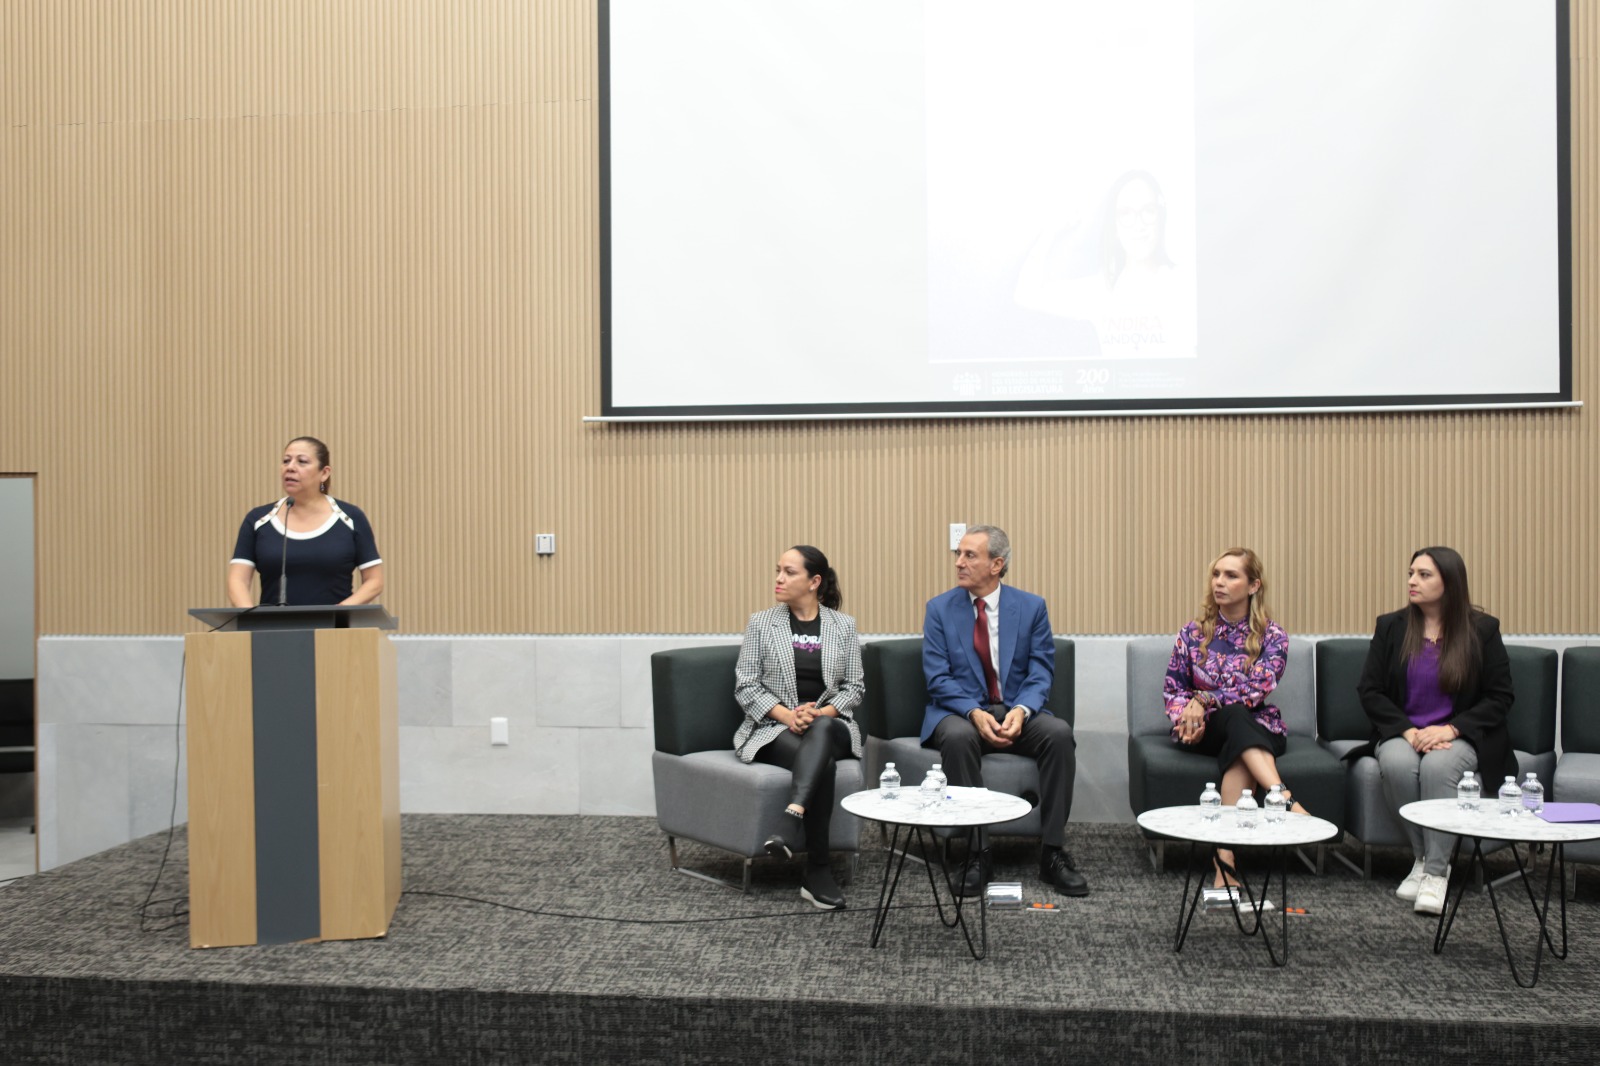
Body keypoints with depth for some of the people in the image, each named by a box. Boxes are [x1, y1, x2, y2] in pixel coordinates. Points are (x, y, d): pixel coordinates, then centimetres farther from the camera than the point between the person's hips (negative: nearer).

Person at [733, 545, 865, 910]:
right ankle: (817, 871, -35)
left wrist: (821, 713, -14)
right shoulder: (761, 623, 6)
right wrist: (786, 715, -16)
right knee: (821, 762, -34)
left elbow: (855, 687, 6)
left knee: (820, 733, -39)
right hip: (775, 726, -1)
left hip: (830, 725, 1)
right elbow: (745, 685, 1)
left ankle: (792, 820, -55)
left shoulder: (843, 626, 8)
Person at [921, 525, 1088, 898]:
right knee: (958, 737, -36)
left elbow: (1041, 672, -1)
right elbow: (939, 677, -5)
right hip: (961, 712, -1)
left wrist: (1021, 710, -22)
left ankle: (1053, 851, -18)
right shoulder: (939, 609, 2)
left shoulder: (1031, 607, 4)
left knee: (1060, 733, -29)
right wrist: (975, 713, -23)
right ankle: (977, 852, -25)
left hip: (1017, 710, 2)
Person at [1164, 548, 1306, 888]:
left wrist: (1204, 700, -24)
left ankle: (1225, 861, -48)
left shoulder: (1272, 636, 2)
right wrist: (1186, 716, -14)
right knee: (1235, 715, -35)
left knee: (1237, 751, -37)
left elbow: (1259, 688, -13)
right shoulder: (1193, 632, 9)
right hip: (1204, 731, 1)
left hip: (1258, 729, 0)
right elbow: (1172, 688, 8)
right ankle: (1285, 799, -56)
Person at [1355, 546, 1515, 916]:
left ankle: (1436, 871, -25)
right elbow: (1369, 690, 2)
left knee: (1437, 766, -35)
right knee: (1396, 764, -33)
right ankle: (1422, 858, -14)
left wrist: (1451, 729, -16)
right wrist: (1408, 731, -14)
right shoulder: (1390, 626, 5)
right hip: (1402, 733, 2)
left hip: (1461, 735, -2)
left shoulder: (1482, 629, 1)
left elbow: (1499, 698, -1)